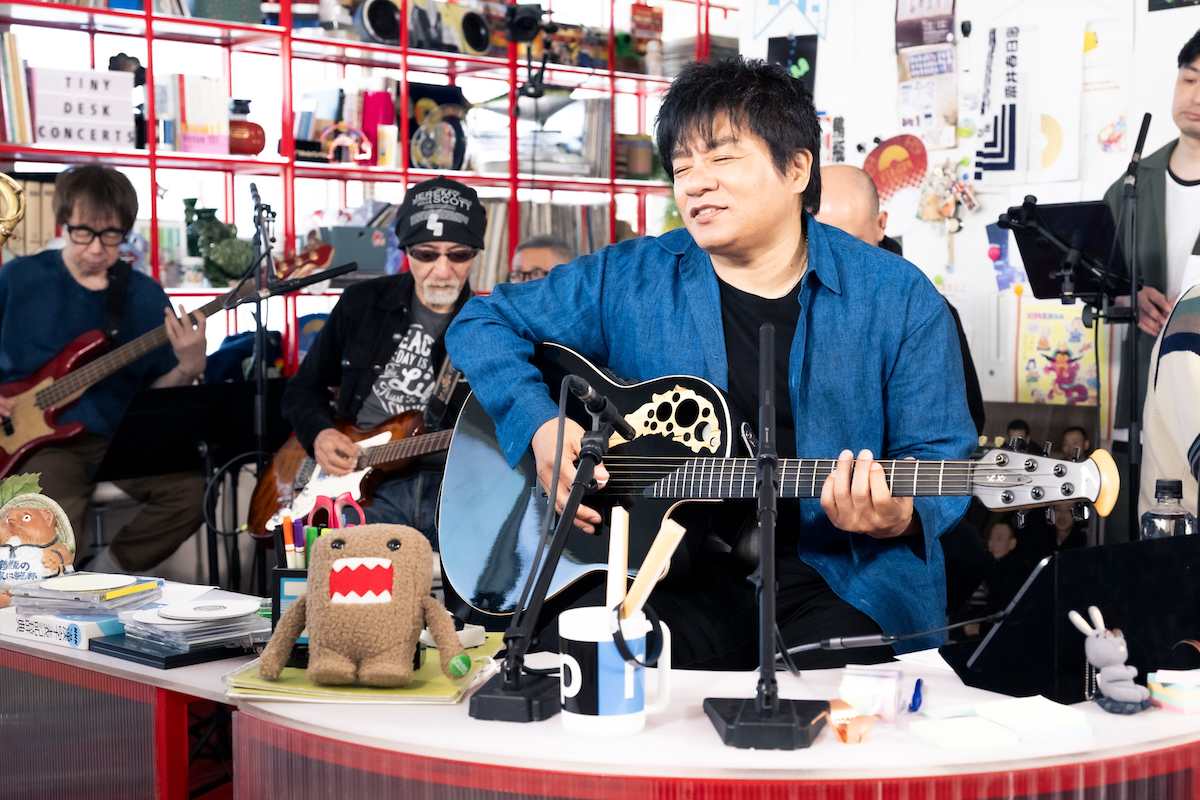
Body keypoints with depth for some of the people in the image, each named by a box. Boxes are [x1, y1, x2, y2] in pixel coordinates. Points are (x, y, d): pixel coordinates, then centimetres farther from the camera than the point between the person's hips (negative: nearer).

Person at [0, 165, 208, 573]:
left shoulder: (145, 297, 6)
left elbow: (154, 394, 8)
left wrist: (188, 368, -12)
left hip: (121, 439, 2)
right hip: (39, 438, -2)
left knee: (192, 489, -25)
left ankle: (107, 571, -3)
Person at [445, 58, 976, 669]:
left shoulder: (900, 299, 3)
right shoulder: (628, 280, 6)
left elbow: (939, 459, 2)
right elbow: (484, 322, 13)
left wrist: (898, 516, -22)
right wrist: (538, 426, -4)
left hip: (839, 579, -1)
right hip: (679, 572, 2)